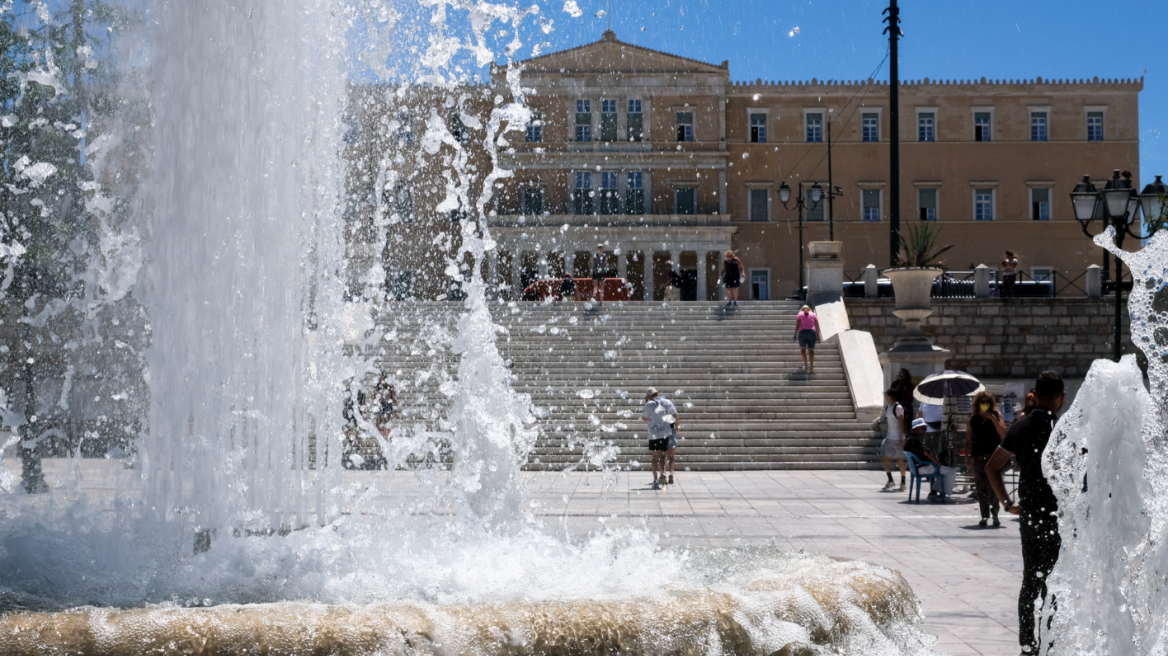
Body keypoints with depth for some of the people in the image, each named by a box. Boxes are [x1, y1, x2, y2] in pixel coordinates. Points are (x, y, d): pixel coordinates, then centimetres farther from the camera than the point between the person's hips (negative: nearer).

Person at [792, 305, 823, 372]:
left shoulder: (800, 315, 10)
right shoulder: (813, 315, 16)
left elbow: (797, 325, -3)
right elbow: (817, 326, 8)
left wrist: (795, 335, -5)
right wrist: (818, 336, 11)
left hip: (802, 333, -1)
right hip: (812, 333, 1)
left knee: (802, 348, 17)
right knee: (811, 350, 6)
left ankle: (806, 364, 6)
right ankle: (811, 366, -7)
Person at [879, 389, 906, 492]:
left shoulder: (898, 408, -13)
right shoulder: (887, 408, 12)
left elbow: (901, 423, -15)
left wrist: (901, 438, -19)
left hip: (897, 437, -8)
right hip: (889, 437, 8)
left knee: (899, 460, -2)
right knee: (884, 458, 3)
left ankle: (903, 483, 6)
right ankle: (890, 481, 12)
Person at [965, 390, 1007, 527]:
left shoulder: (997, 416, 7)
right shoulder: (972, 420, 8)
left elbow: (1003, 433, -6)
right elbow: (968, 440, 9)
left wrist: (992, 418, -11)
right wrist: (967, 458, 2)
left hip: (994, 454, -1)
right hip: (977, 456, 1)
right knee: (981, 487, 1)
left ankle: (995, 514, -2)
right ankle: (984, 516, 7)